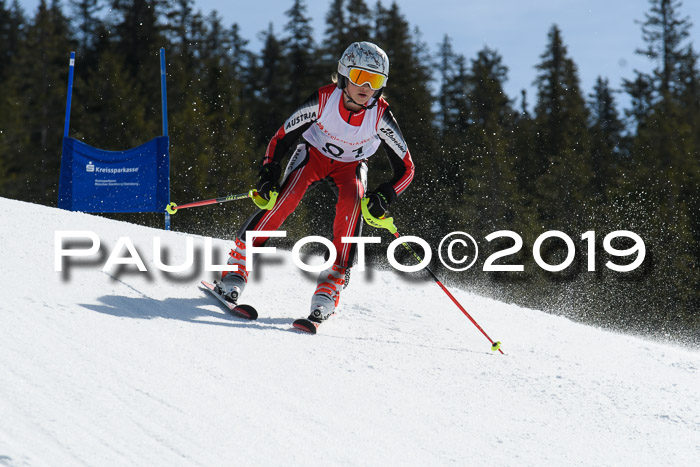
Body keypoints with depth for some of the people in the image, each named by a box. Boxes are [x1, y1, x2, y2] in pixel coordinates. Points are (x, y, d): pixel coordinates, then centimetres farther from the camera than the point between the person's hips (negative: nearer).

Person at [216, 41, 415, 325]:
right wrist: (269, 173, -27)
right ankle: (237, 268, -23)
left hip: (350, 166, 1)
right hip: (314, 153, -1)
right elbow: (281, 138, -15)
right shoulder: (324, 100, -28)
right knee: (285, 198, -29)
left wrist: (385, 196, -32)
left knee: (351, 204, -31)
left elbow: (405, 168, -15)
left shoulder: (380, 117, -25)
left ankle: (330, 288, -30)